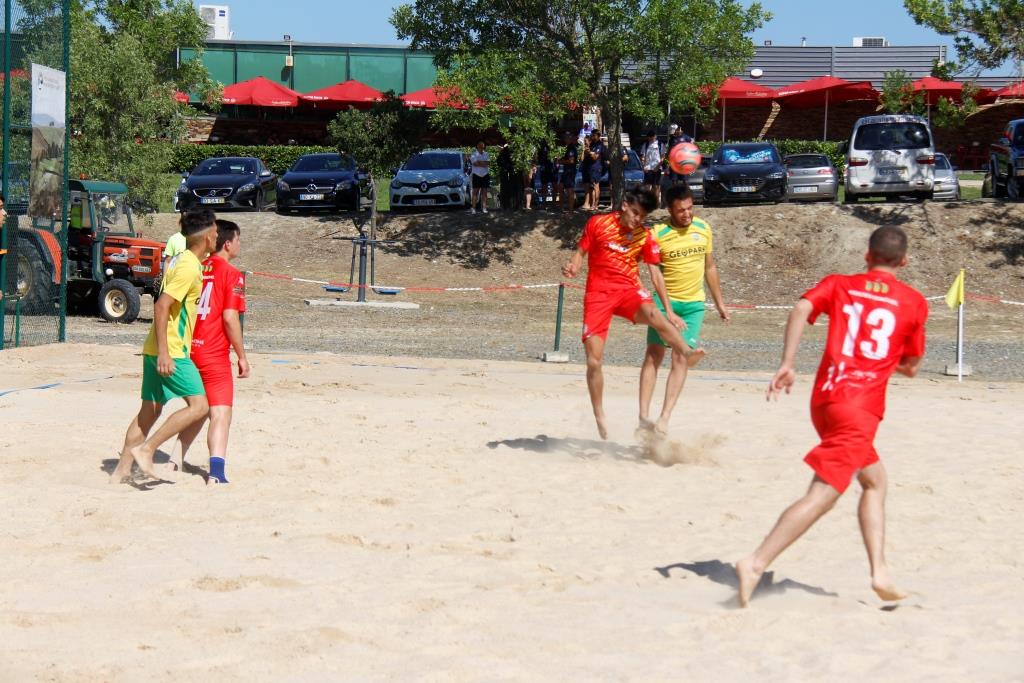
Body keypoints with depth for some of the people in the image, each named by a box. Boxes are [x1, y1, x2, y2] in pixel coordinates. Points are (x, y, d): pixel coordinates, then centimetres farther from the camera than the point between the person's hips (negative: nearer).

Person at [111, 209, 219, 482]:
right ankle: (145, 449, -11)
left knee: (150, 410, 14)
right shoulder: (189, 267, -16)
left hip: (157, 349, 10)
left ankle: (122, 469, 16)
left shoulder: (180, 261, 15)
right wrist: (164, 352, -26)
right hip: (171, 351, -10)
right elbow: (161, 306, -23)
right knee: (198, 405, -10)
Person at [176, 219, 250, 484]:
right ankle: (216, 471, -22)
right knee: (221, 412, -9)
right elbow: (230, 318, -16)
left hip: (188, 349, 7)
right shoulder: (231, 274, -9)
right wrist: (242, 356, -8)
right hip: (214, 353, -7)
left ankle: (177, 460, 26)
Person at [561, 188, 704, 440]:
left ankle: (688, 352, -55)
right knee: (594, 360, -7)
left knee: (652, 313, -36)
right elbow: (581, 252, 9)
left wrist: (669, 309, 5)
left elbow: (655, 272, 8)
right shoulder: (598, 223, 1)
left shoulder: (644, 236, 5)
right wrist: (573, 268, -15)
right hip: (598, 293, 0)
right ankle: (600, 418, 7)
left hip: (629, 290, 1)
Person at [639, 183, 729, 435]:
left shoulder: (703, 229, 3)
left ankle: (664, 418, -5)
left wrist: (719, 302, 16)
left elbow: (709, 267, 14)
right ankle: (644, 415, 1)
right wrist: (668, 311, -19)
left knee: (681, 359, -4)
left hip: (694, 303, 3)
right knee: (654, 356, -2)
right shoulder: (658, 234, -11)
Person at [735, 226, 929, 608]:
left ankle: (880, 572, 14)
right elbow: (912, 367, 16)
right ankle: (756, 564, -27)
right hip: (860, 407, -5)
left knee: (875, 480, 22)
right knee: (823, 494, -13)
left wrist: (787, 364, -11)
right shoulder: (914, 302, 10)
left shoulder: (838, 284, 15)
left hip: (825, 397, 5)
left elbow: (802, 309, -6)